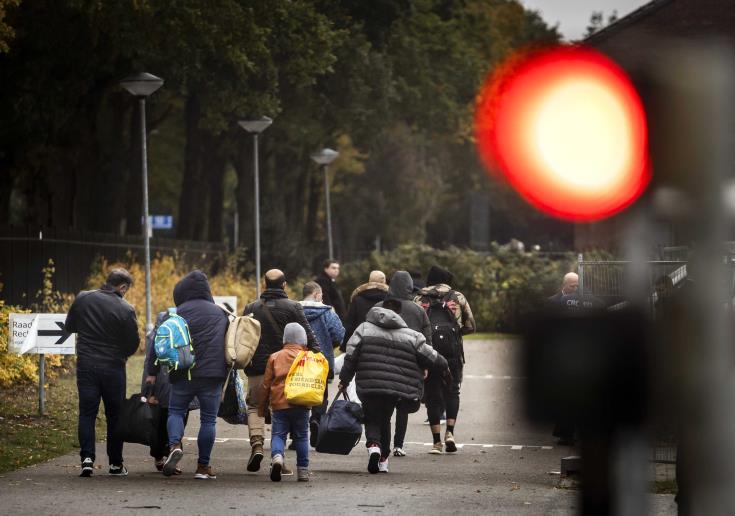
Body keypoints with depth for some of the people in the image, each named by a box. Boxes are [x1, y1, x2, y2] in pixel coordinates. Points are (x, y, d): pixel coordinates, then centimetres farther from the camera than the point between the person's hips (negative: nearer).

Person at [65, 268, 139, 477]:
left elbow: (69, 326, 11)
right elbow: (133, 344, -7)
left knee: (87, 413, 6)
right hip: (113, 367, -2)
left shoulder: (82, 299, -2)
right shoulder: (125, 310, -13)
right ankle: (115, 463, 13)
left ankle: (87, 458, -9)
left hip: (86, 364, 2)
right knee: (115, 415, 9)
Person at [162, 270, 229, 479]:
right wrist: (225, 375, 24)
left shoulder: (180, 311, 1)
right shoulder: (220, 313, 14)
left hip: (185, 373, -2)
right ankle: (203, 466, 6)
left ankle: (174, 445, -14)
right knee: (208, 419, 7)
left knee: (176, 411, 13)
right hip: (214, 373, 2)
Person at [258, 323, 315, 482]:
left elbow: (265, 384, 8)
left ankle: (277, 456, -27)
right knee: (301, 437, 10)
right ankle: (302, 470, 9)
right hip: (301, 405, 1)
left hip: (279, 404, 0)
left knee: (278, 434, 2)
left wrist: (262, 408, 15)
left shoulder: (275, 357, 6)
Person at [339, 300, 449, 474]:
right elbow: (430, 356, 14)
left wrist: (344, 379, 8)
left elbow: (351, 357, 0)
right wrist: (443, 367, 32)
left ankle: (373, 445, -19)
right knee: (384, 420, 18)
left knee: (371, 420, 11)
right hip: (396, 389, 1)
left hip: (368, 387, -1)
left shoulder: (364, 329, 5)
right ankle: (383, 460, 17)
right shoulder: (411, 336, 7)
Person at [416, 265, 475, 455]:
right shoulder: (457, 297, 12)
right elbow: (470, 326, 11)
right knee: (452, 392, 13)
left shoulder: (419, 300, 15)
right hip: (452, 349, -1)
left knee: (432, 396, 6)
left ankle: (437, 441, 1)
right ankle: (450, 432, -6)